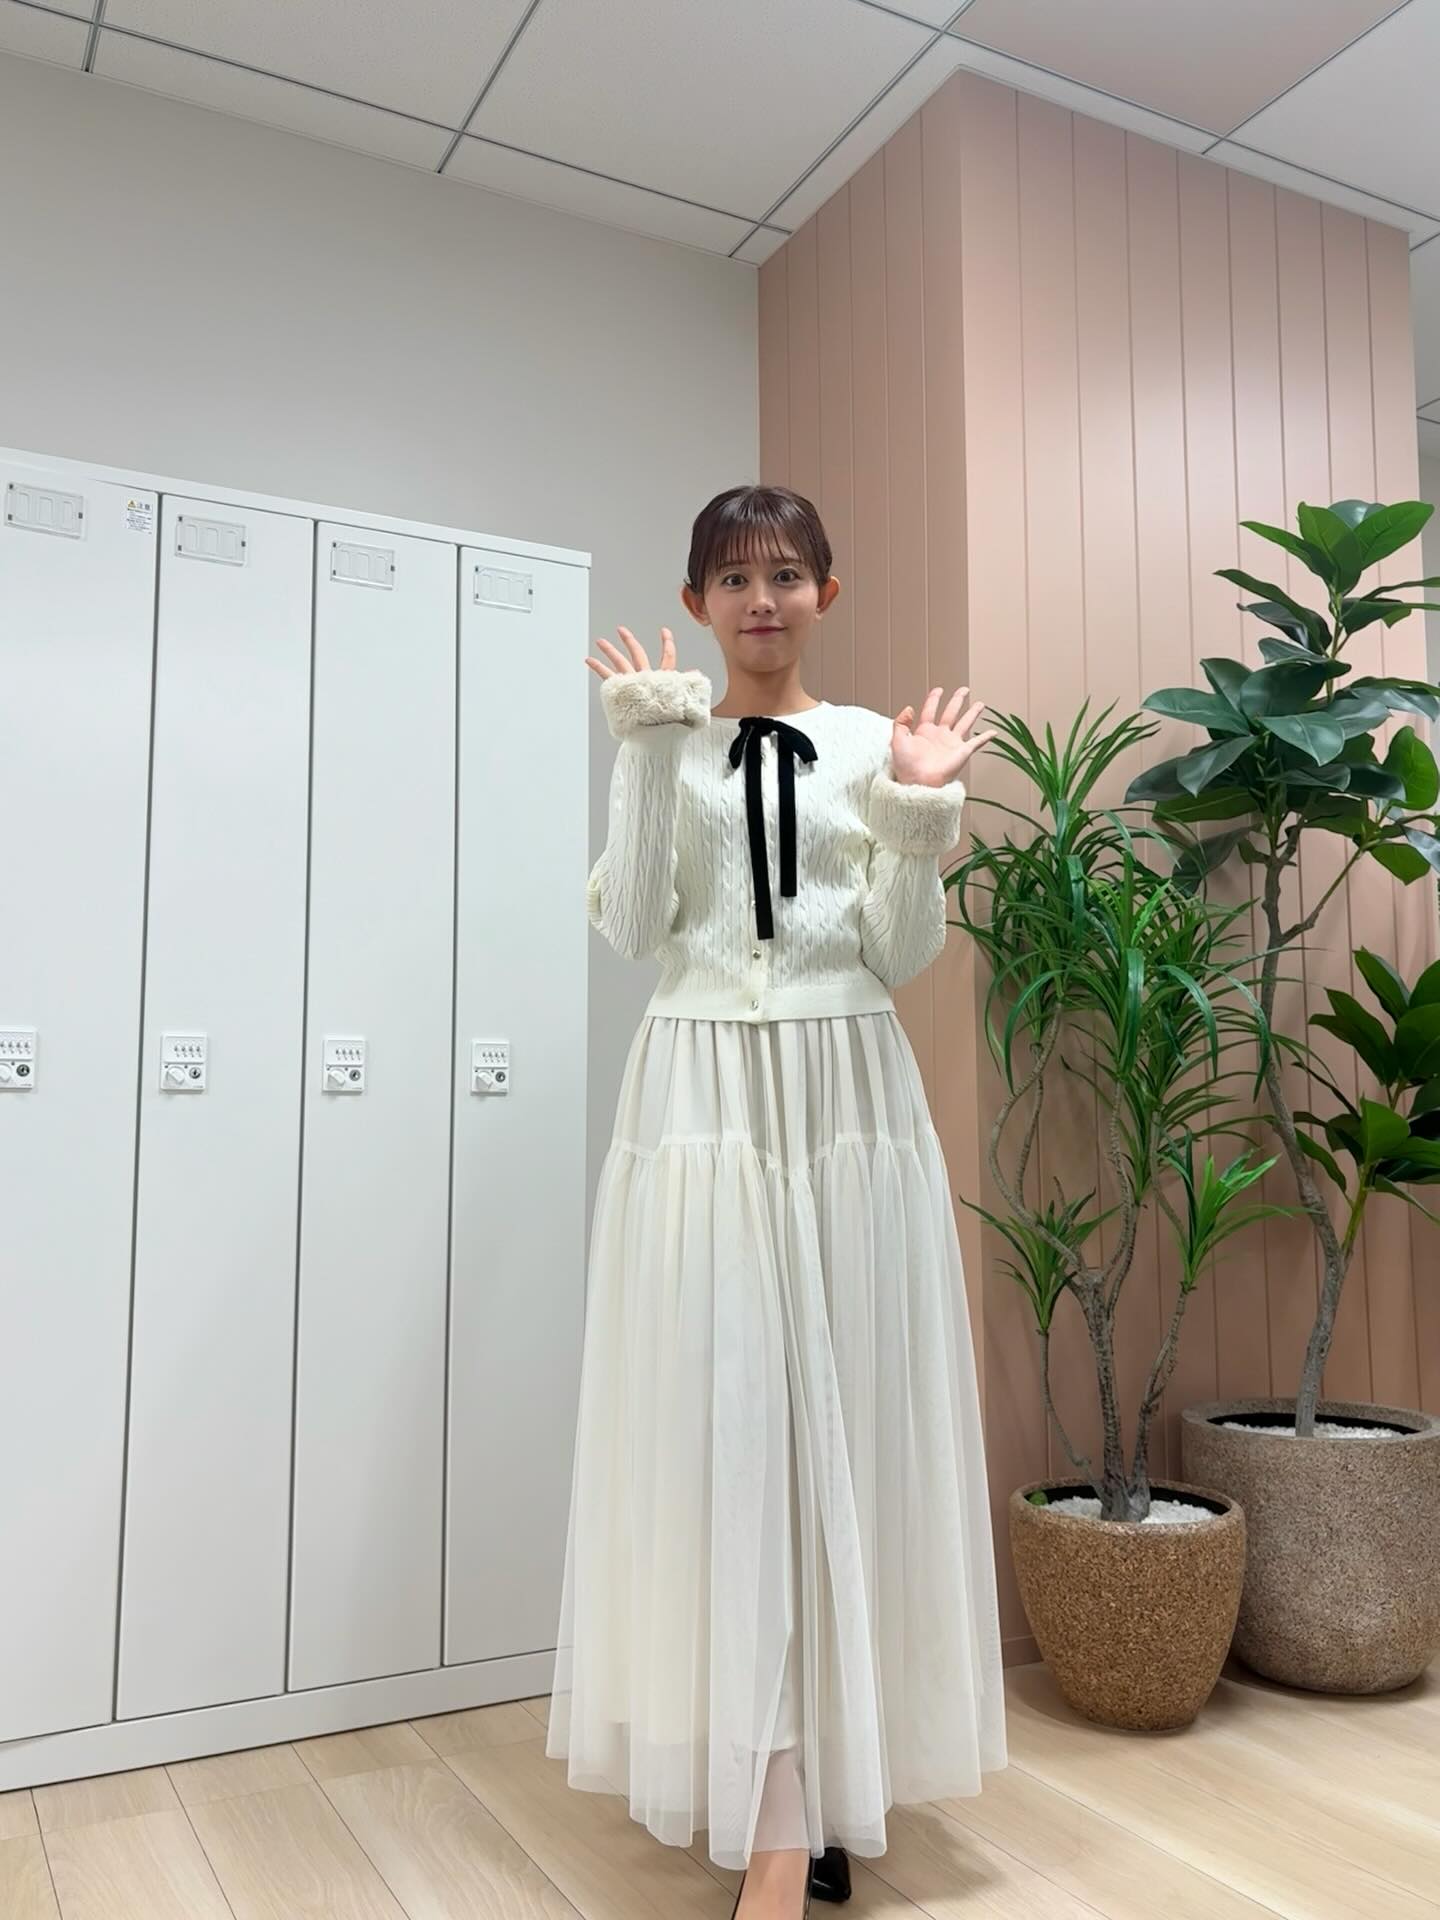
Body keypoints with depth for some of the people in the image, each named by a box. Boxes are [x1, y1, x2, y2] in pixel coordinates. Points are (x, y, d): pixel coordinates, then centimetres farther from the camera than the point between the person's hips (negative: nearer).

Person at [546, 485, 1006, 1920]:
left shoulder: (874, 741, 8)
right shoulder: (664, 739, 7)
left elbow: (902, 956, 3)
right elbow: (632, 928, -5)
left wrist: (920, 809, -10)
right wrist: (649, 752, -10)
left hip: (849, 1099, 1)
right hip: (704, 1093, -1)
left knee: (846, 1413, 4)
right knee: (725, 1422, -4)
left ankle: (829, 1775, 23)